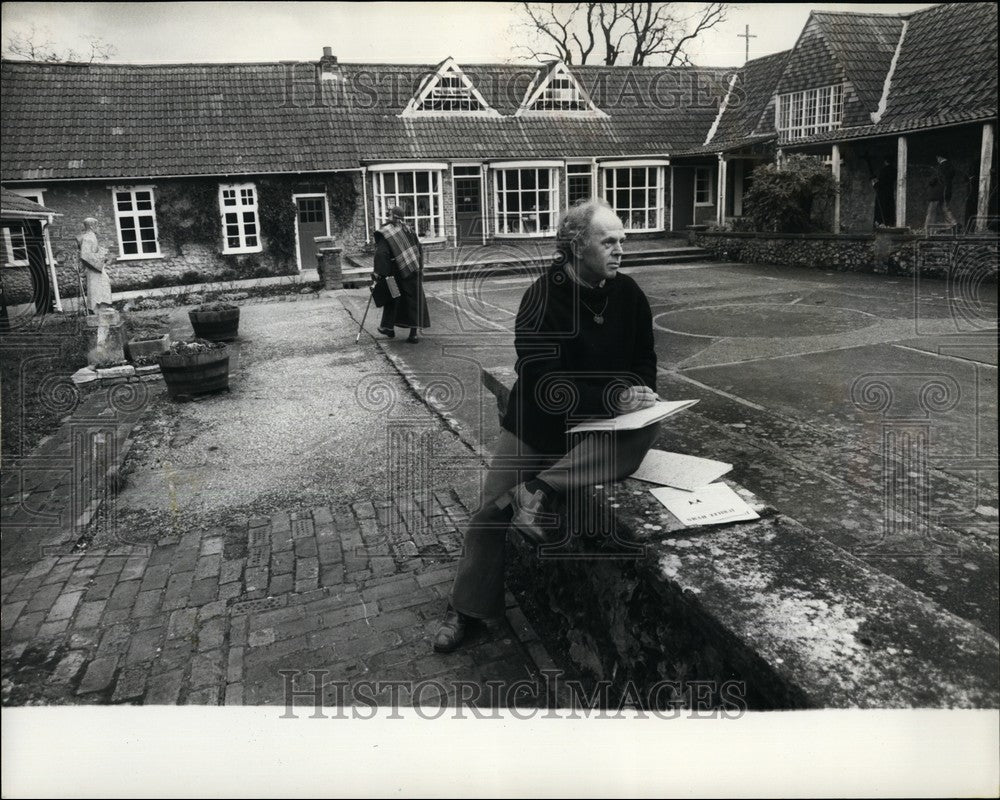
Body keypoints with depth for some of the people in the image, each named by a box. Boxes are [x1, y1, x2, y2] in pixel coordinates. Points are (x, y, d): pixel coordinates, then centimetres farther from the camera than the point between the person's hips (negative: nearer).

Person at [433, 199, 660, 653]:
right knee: (492, 510, -2)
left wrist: (641, 392, -15)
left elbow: (644, 359, 8)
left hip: (600, 426, 3)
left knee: (646, 430, -30)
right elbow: (546, 385, -25)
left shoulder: (628, 294, -3)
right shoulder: (543, 298, -17)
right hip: (537, 425, -2)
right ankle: (466, 608, 18)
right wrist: (613, 400, -33)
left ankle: (541, 489, -29)